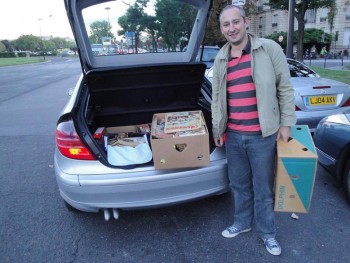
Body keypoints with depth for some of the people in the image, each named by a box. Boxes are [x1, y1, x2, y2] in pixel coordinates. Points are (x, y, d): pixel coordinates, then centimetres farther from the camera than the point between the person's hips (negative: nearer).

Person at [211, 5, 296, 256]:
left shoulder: (269, 49, -4)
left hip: (263, 135, -4)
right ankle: (242, 223, 40)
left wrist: (285, 123, -5)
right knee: (239, 184, 18)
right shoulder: (220, 59, 8)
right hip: (233, 135, 4)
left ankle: (267, 232, 32)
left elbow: (285, 88, -2)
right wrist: (217, 129, 14)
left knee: (263, 188, 9)